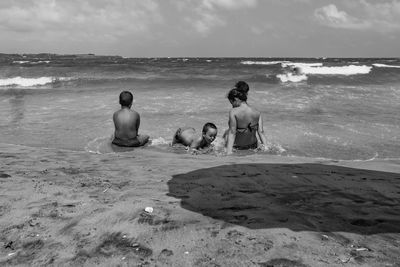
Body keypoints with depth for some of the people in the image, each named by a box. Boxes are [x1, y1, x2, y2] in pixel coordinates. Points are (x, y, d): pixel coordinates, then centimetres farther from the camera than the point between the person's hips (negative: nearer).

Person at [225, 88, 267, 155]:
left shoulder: (233, 112, -17)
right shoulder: (257, 113, -4)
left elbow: (232, 133, -20)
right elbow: (261, 132, -6)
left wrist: (229, 151, -21)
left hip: (237, 147, -4)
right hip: (253, 146, 4)